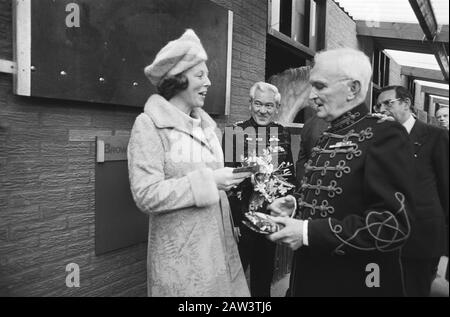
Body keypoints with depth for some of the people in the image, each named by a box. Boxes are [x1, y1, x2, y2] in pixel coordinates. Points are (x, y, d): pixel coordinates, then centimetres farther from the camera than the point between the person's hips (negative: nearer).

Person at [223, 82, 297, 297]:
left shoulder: (283, 134, 3)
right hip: (242, 215, -4)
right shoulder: (235, 132, -10)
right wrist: (231, 220, -14)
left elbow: (290, 174, 10)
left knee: (265, 271, 20)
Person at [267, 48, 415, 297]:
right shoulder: (328, 136, 8)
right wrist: (295, 204, 0)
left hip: (353, 283, -7)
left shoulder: (384, 135, -16)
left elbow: (393, 224, -23)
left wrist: (309, 232, -25)